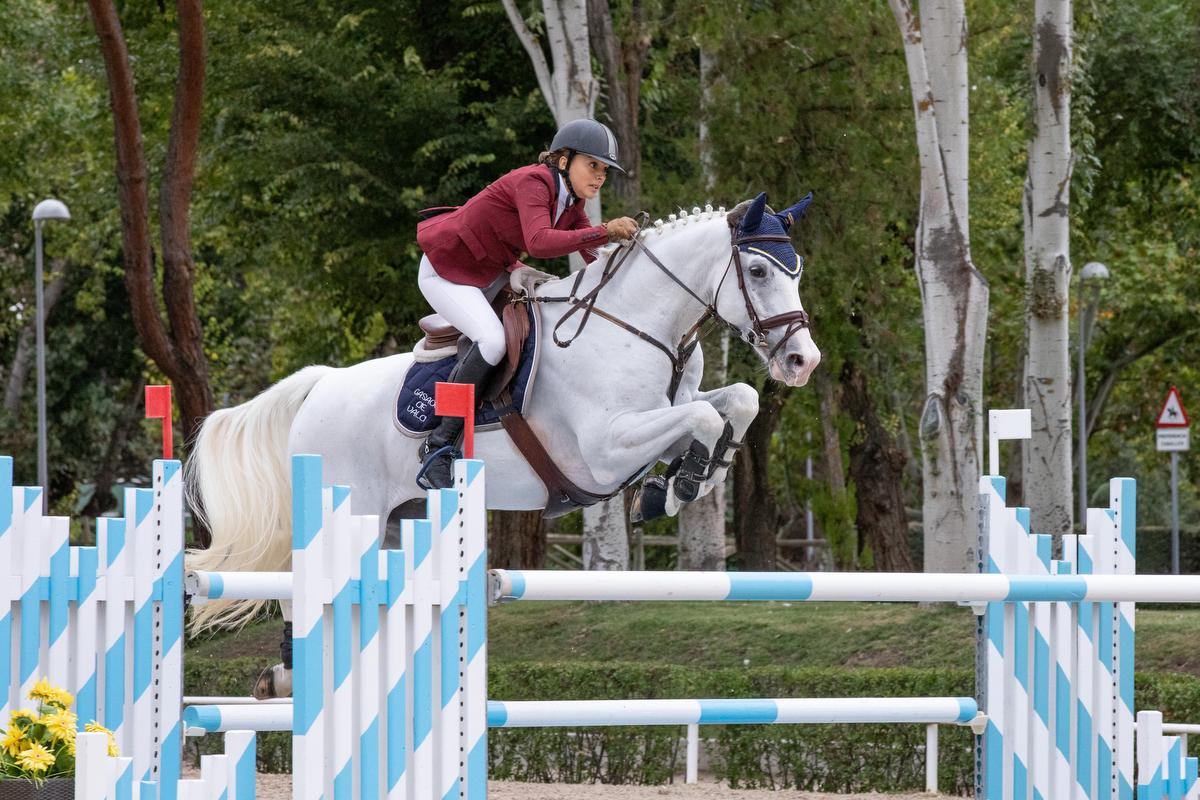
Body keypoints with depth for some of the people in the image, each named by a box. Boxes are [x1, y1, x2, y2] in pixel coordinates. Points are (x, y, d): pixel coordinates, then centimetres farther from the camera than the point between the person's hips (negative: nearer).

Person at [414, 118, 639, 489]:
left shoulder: (571, 202, 1)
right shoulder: (533, 182, -27)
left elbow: (596, 257, 4)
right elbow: (540, 242, -43)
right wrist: (605, 231, -45)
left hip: (489, 272, 10)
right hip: (445, 272, -10)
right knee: (492, 341, -30)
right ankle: (437, 448, -24)